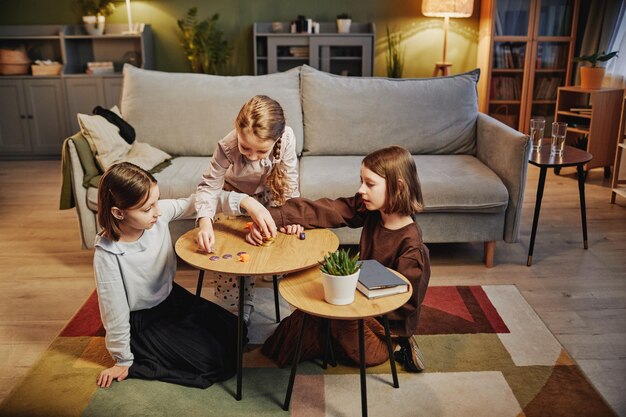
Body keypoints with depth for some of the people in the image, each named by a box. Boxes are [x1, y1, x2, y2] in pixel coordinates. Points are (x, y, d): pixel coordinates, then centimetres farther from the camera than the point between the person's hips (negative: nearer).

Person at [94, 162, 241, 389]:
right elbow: (115, 311, -19)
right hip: (143, 321, -6)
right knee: (217, 363, -12)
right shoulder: (107, 254, -29)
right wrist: (123, 361, -7)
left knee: (234, 333, 3)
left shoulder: (159, 213, -18)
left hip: (172, 297, 6)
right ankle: (142, 361, 4)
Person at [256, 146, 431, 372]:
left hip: (389, 320, -6)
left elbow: (404, 305, -23)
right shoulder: (368, 210, -11)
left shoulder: (411, 244, -29)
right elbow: (321, 211, -19)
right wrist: (270, 218, -30)